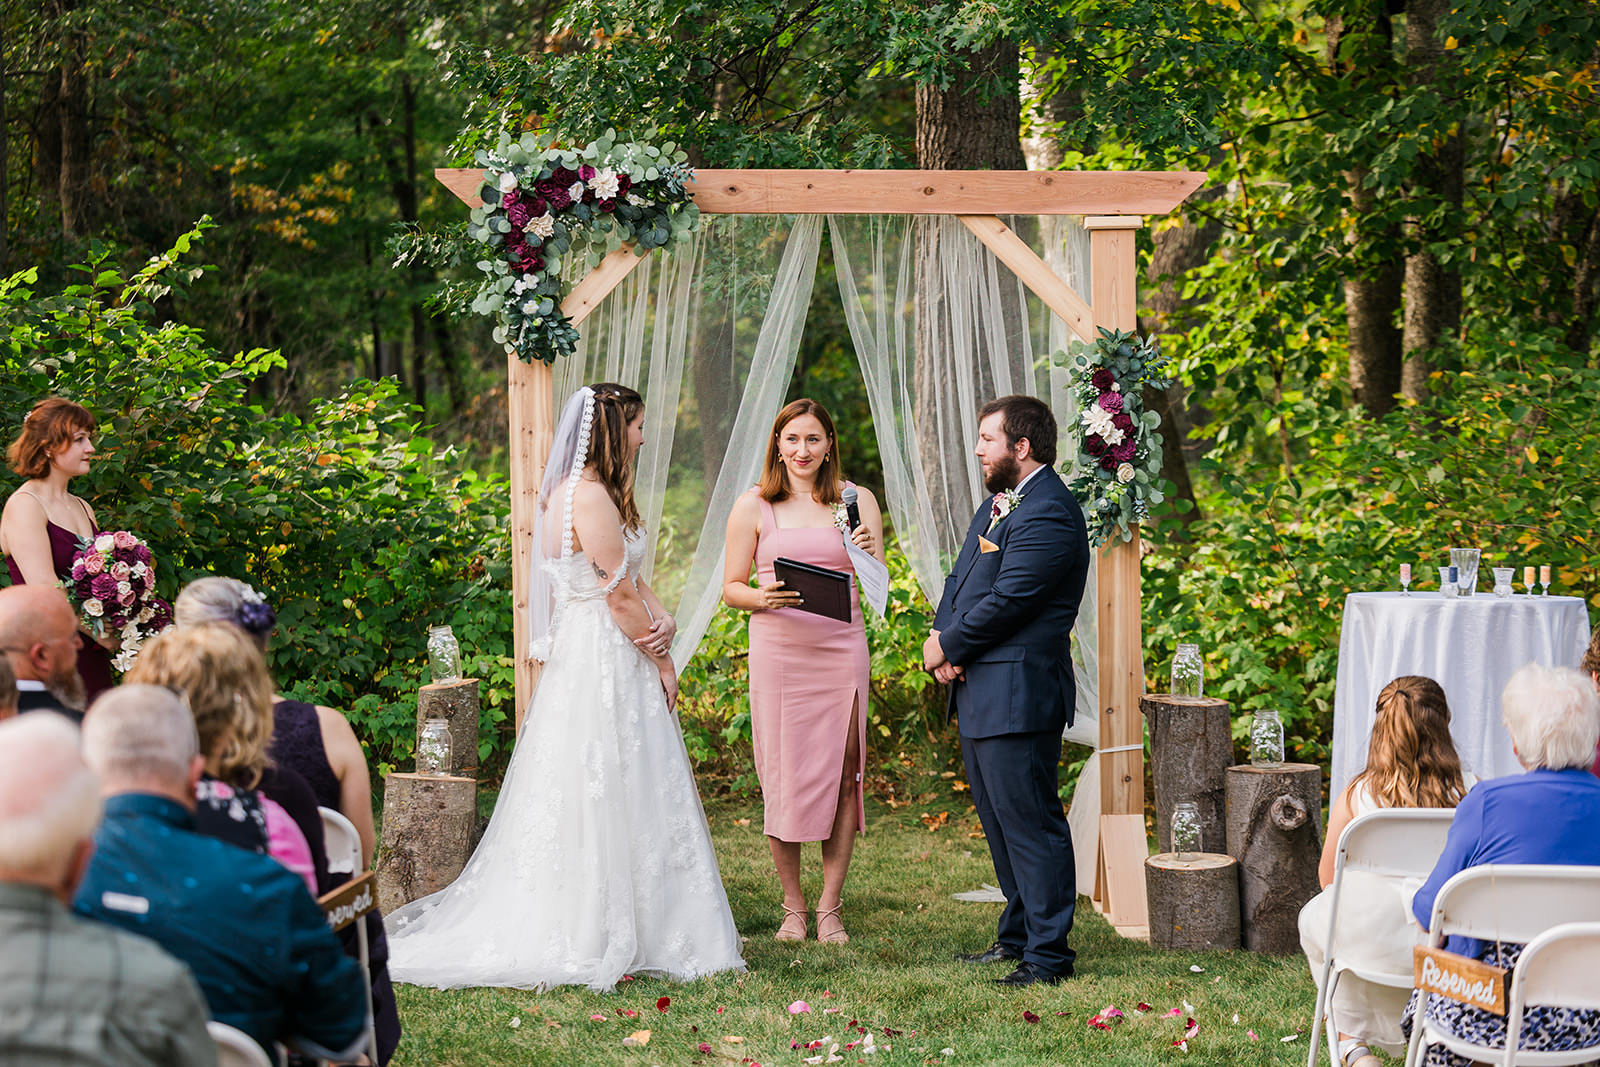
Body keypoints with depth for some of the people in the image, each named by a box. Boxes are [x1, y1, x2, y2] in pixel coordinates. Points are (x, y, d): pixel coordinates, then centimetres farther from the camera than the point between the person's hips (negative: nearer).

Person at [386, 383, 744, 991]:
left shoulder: (570, 491, 14)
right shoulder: (591, 496, -18)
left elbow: (629, 580, 13)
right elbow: (619, 593, -17)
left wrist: (661, 622, -5)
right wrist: (660, 660, -8)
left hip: (579, 658, 10)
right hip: (603, 663, -10)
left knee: (579, 799, 12)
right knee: (603, 798, -5)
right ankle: (595, 940, 0)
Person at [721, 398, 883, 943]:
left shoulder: (856, 501, 7)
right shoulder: (754, 506, 5)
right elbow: (731, 589, 8)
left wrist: (868, 557, -14)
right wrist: (764, 598, -13)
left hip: (841, 648, 1)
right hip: (777, 649, -1)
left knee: (842, 775, -1)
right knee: (783, 777, 0)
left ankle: (830, 909, 9)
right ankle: (792, 908, 13)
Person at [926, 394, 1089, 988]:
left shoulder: (1048, 515, -17)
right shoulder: (999, 502, 16)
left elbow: (1005, 602, -21)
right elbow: (961, 580, 17)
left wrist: (948, 647, -8)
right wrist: (941, 639, -2)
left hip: (1017, 695, -11)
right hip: (979, 693, 11)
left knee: (1029, 822, -7)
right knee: (999, 821, 17)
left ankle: (1049, 954, -3)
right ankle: (1017, 937, 27)